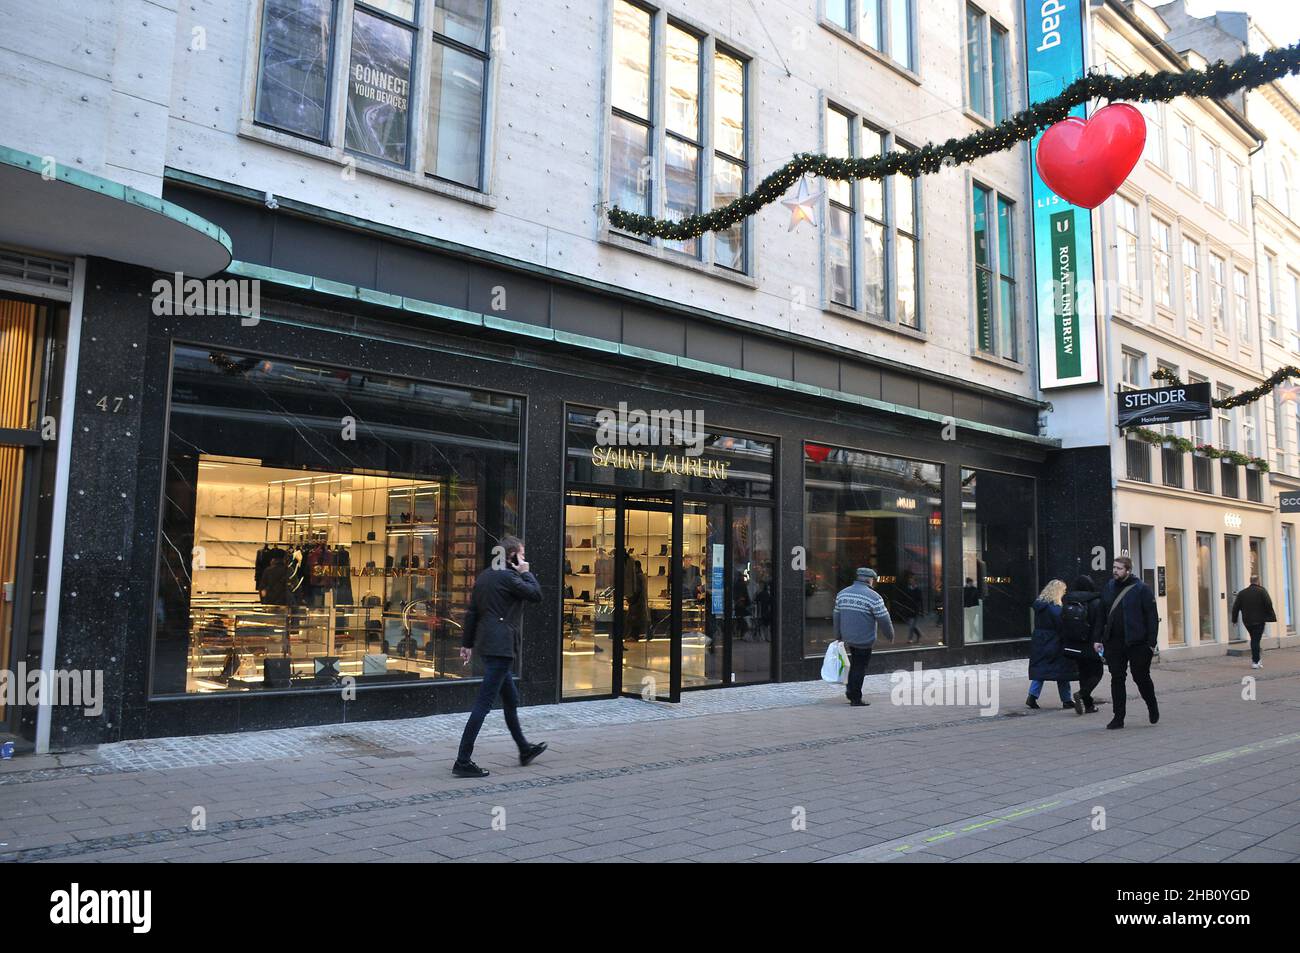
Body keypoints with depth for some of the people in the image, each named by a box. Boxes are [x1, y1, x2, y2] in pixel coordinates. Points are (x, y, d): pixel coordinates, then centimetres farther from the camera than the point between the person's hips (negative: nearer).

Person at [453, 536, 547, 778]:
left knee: (511, 700, 21)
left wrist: (468, 644, 18)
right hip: (501, 646, -10)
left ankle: (524, 750, 33)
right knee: (484, 703, -8)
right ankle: (463, 761, -7)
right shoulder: (508, 576, -13)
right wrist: (526, 573, 0)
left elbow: (471, 612, 15)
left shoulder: (485, 575, 14)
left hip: (486, 644, 10)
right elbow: (536, 595, -12)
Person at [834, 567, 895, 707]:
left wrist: (838, 636, 22)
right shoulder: (873, 597, -15)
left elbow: (836, 615, 12)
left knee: (855, 664, 22)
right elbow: (883, 619, -12)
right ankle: (856, 698, 9)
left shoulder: (842, 593, 5)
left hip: (848, 637, 6)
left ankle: (850, 691, 23)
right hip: (864, 640, -6)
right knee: (860, 667, 2)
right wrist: (890, 634, 4)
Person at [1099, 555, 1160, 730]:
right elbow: (1102, 616, 11)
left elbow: (1152, 617, -8)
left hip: (1137, 643, -4)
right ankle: (1118, 717, 11)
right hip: (1113, 642, 4)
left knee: (1141, 677, 8)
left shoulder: (1142, 589, -7)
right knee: (1117, 679, 5)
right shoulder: (1108, 588, 9)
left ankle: (1152, 707, 35)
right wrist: (1098, 639, 7)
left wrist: (1151, 642, -13)